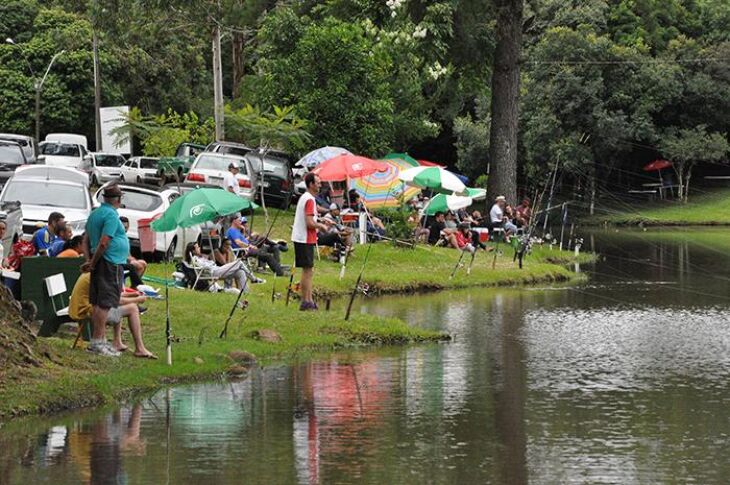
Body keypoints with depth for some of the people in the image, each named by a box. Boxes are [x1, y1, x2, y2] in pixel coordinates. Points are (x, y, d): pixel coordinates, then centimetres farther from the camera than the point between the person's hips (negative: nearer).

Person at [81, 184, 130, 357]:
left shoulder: (95, 213, 14)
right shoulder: (111, 215, -14)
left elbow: (86, 240, 16)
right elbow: (103, 243, -20)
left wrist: (89, 261, 8)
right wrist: (92, 263, -10)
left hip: (99, 263, 9)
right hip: (111, 264, -9)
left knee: (97, 302, 12)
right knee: (105, 303, -8)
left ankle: (99, 340, 17)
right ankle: (97, 341, -10)